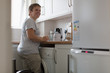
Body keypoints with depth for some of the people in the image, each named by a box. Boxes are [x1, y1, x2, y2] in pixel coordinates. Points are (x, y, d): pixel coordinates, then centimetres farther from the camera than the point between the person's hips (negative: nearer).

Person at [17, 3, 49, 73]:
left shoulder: (32, 21, 23)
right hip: (29, 52, -11)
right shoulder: (30, 21, -9)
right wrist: (42, 39, -7)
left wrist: (42, 38, 11)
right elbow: (31, 36, -21)